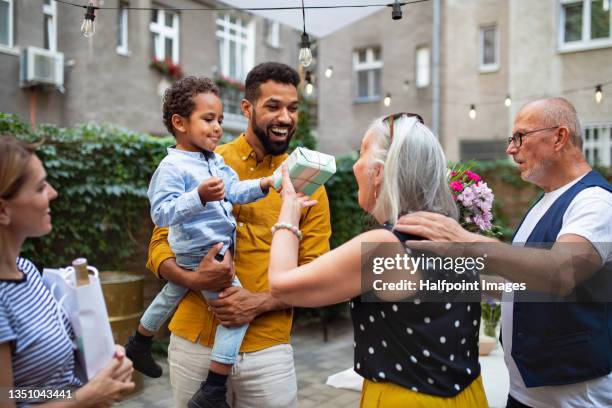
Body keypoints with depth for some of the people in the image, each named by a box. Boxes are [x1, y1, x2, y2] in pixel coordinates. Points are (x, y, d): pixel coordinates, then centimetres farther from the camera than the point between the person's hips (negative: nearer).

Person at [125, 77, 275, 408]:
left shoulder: (216, 162, 7)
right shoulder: (172, 167, -20)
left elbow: (235, 191, -2)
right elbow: (161, 212, -27)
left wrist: (264, 184, -17)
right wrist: (199, 197, -39)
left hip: (216, 251, 10)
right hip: (201, 256, -10)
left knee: (171, 296, 29)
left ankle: (138, 345, 55)